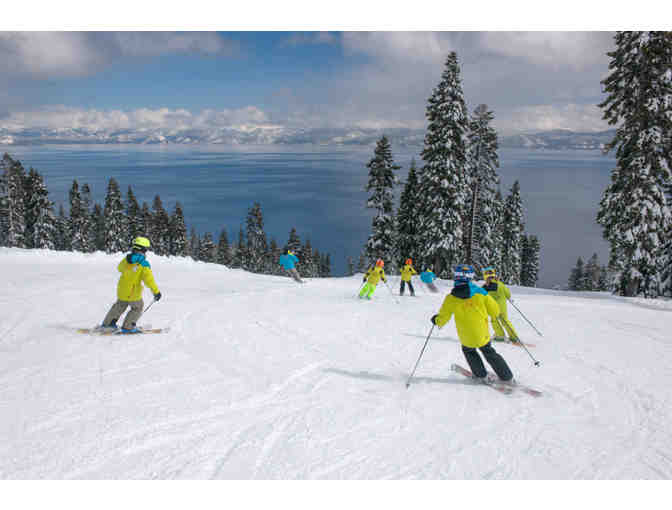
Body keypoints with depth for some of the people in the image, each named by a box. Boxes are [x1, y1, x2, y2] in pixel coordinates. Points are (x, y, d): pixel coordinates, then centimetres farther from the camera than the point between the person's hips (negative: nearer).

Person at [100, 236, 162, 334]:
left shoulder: (127, 259, -3)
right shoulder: (144, 264, -19)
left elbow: (119, 268, 17)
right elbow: (149, 279, -23)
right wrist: (156, 291, -19)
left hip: (122, 290, 5)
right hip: (134, 293, -5)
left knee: (120, 306, 28)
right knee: (137, 308, 19)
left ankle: (107, 324, 35)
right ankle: (127, 327, 18)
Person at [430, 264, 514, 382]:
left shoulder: (451, 298, -10)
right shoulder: (480, 292, -7)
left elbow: (443, 318, -7)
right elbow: (495, 311, 0)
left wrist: (436, 320, 14)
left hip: (467, 339, -1)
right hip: (483, 335, 1)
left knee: (468, 351, 30)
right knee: (490, 353, 24)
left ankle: (481, 375, 29)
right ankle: (507, 377, 26)